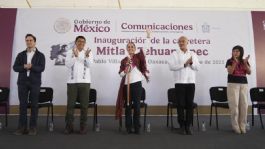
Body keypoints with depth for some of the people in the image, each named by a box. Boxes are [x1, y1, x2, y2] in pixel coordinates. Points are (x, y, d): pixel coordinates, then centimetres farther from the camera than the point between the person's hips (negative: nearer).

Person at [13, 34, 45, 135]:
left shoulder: (40, 55, 5)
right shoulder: (21, 55, 12)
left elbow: (41, 68, -7)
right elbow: (15, 67, 3)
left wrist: (31, 67, -23)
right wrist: (24, 67, -14)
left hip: (35, 82, -2)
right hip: (22, 82, 2)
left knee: (34, 105, 0)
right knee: (22, 104, 3)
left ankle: (33, 127, 7)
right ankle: (22, 127, 9)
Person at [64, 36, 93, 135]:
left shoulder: (88, 53, 7)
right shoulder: (70, 52, 7)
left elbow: (89, 65, -8)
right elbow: (68, 64, -8)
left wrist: (87, 56, -27)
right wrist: (75, 56, -21)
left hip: (85, 82, 0)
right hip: (72, 82, 0)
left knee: (84, 105, 3)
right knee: (70, 105, 4)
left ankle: (83, 126, 12)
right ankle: (69, 126, 13)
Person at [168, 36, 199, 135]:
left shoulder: (193, 54, 13)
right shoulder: (175, 54, 4)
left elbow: (197, 67, 6)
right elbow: (171, 66, -10)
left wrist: (191, 63, -13)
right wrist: (184, 64, -13)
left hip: (191, 82, 3)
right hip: (179, 82, -2)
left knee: (190, 104, 4)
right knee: (180, 104, 1)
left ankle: (188, 126, 13)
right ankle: (182, 126, 12)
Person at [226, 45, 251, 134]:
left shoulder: (244, 61, 11)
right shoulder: (230, 61, 1)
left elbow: (249, 72, 1)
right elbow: (230, 72, -12)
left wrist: (245, 63, -11)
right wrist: (235, 62, -17)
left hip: (244, 84, 4)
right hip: (233, 84, -4)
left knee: (244, 105, 2)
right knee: (234, 105, -6)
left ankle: (242, 126, 12)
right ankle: (236, 126, 3)